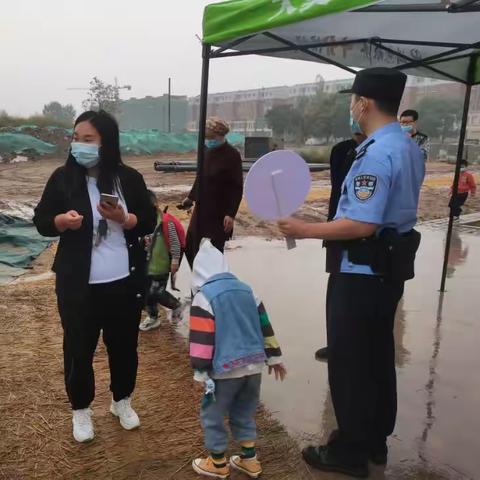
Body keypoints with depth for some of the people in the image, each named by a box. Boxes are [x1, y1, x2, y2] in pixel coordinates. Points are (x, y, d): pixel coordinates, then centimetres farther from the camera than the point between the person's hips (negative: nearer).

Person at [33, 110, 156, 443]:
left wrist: (122, 218, -20)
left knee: (124, 344, 14)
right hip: (78, 285, -1)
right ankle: (81, 410, 32)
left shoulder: (130, 178, -2)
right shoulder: (63, 178, -4)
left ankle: (122, 401, 38)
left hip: (125, 282, 1)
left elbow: (149, 222, 0)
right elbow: (41, 222, 0)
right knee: (79, 348, 9)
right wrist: (63, 220, -23)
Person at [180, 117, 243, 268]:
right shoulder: (206, 150, 6)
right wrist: (191, 197, 24)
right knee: (190, 247, 13)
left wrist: (231, 214, -20)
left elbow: (237, 187, -15)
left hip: (219, 212, -7)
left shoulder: (232, 155, -14)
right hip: (201, 209, 8)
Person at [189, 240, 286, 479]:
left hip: (225, 369, -6)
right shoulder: (246, 290, 10)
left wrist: (200, 372, -8)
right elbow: (264, 325, 14)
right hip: (254, 366, 6)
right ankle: (249, 460, 28)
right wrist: (273, 357, 21)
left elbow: (202, 339, -13)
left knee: (212, 415, 13)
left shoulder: (203, 296, -9)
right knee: (244, 413, 22)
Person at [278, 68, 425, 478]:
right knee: (379, 356, 19)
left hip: (361, 272, -10)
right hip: (391, 266, 10)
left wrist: (305, 230, -21)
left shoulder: (376, 154, -23)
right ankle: (375, 441, 35)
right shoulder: (410, 148, 8)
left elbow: (362, 225, -29)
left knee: (350, 361, 4)